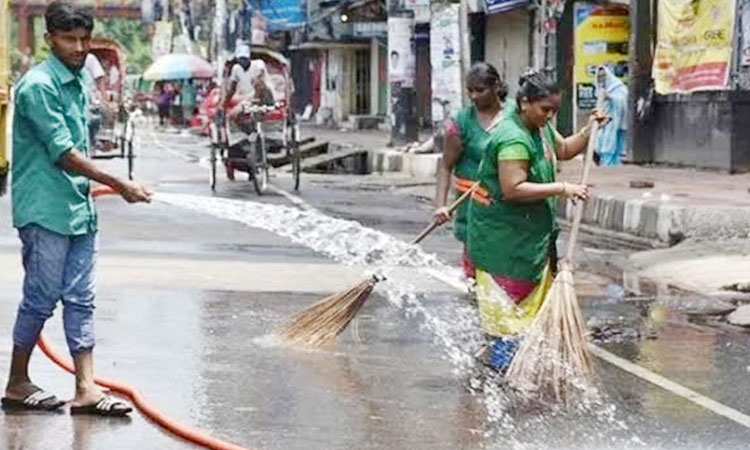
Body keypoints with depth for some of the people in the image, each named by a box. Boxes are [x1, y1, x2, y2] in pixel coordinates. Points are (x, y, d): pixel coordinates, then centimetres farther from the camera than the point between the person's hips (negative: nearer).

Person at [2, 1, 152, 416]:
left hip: (80, 209, 8)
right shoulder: (38, 86, -15)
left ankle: (86, 389, 6)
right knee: (41, 299, 0)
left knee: (80, 300, 6)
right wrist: (120, 185, -20)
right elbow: (64, 155, -19)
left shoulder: (80, 81, 13)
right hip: (45, 211, -8)